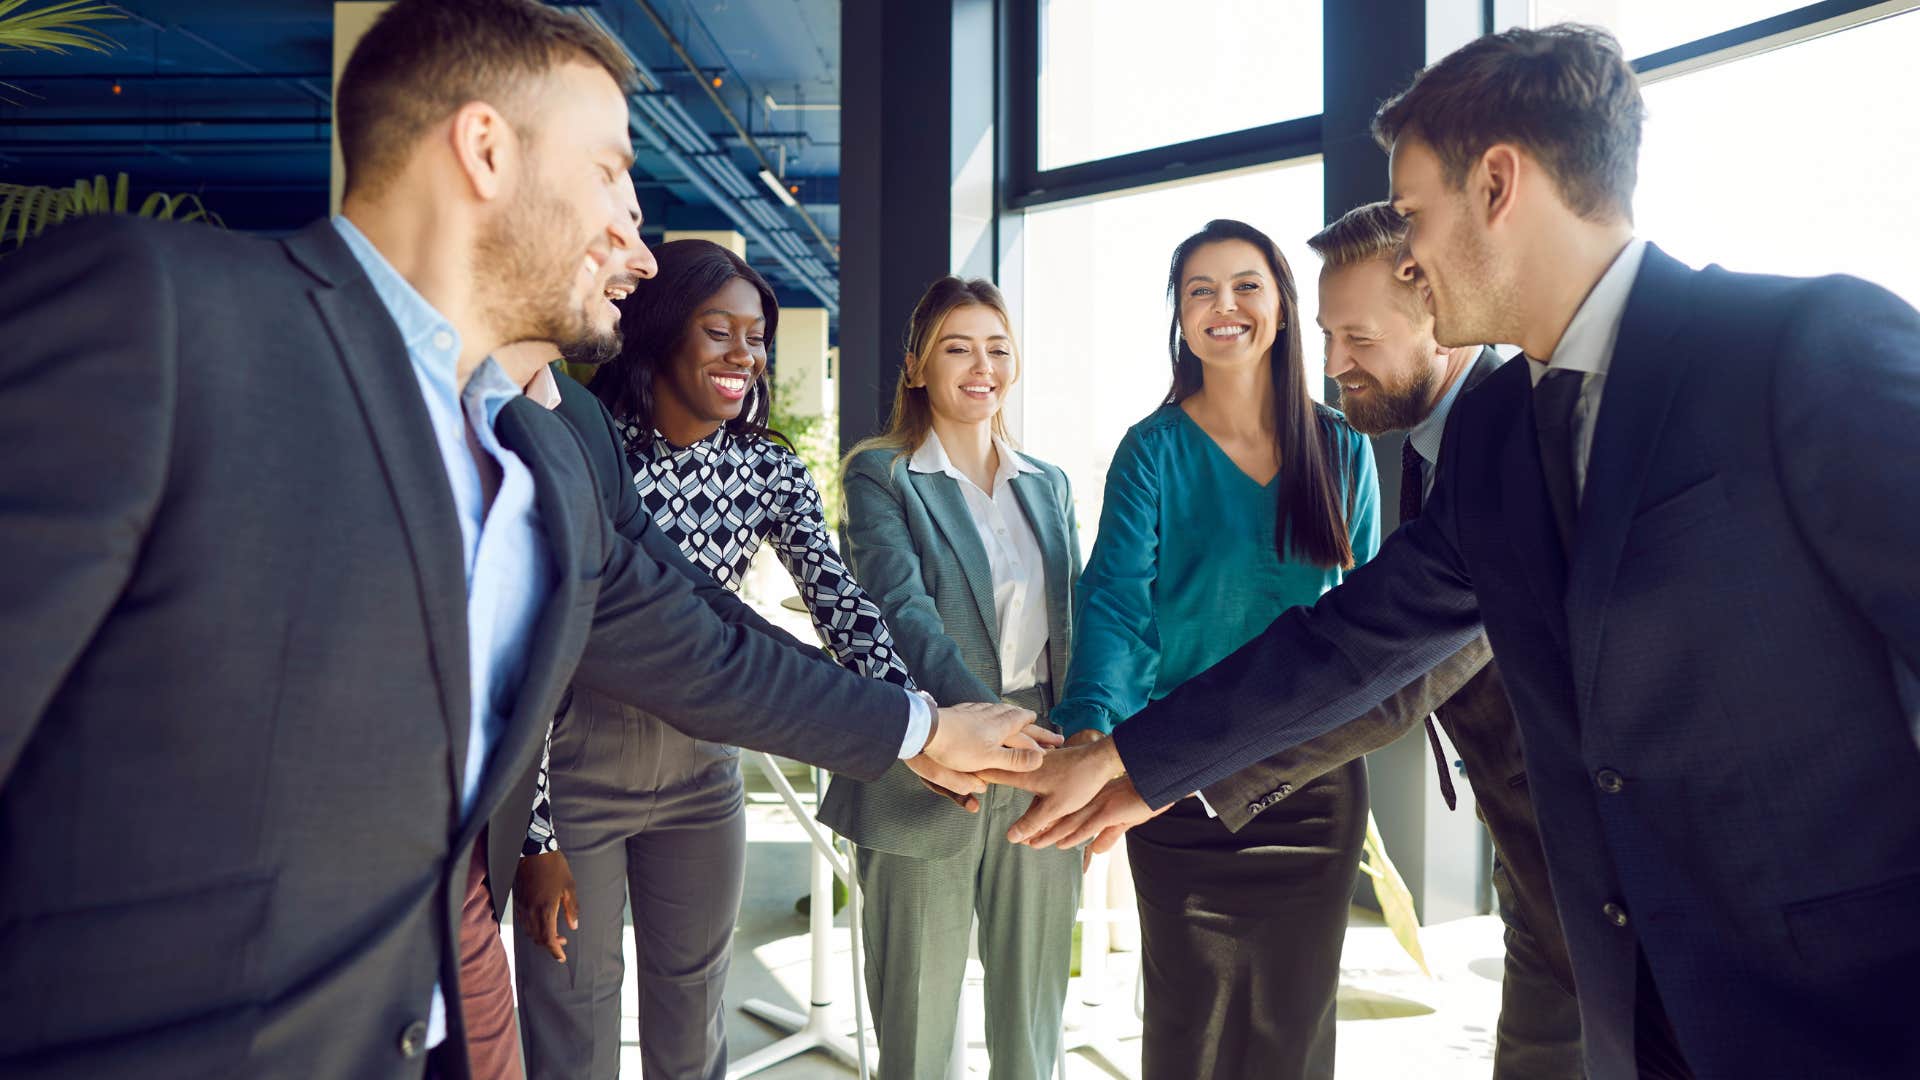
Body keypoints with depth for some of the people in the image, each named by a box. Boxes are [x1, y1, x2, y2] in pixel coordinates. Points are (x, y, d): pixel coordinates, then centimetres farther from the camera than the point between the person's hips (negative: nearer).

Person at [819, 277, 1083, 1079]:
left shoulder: (1047, 484, 13)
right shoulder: (880, 474, -3)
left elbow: (1073, 625, 12)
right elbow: (903, 609, -18)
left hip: (1041, 775, 4)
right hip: (926, 779, -4)